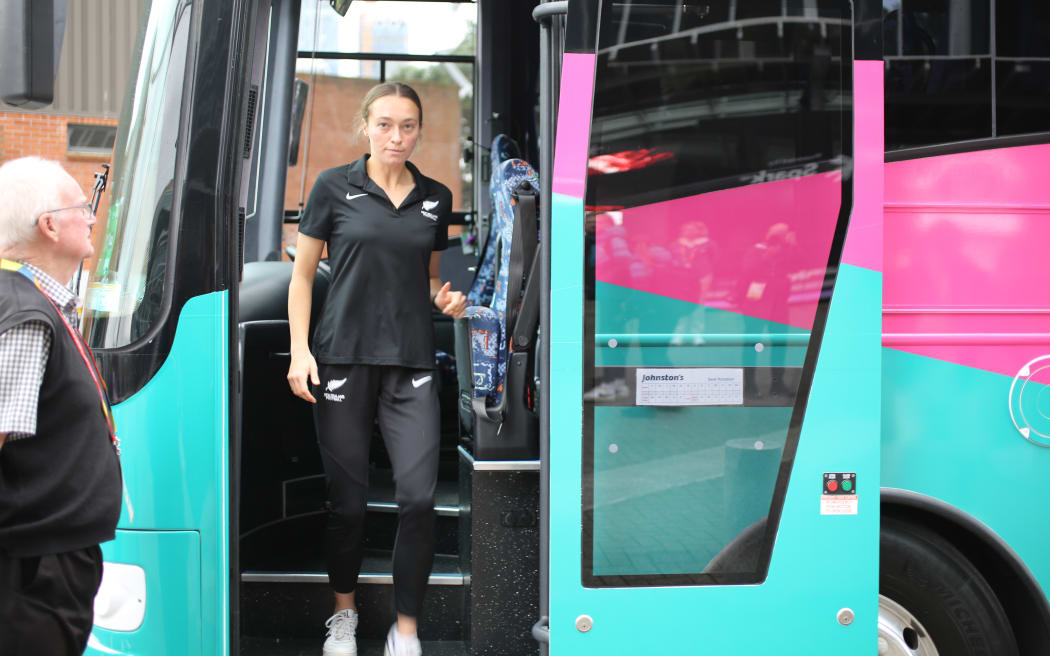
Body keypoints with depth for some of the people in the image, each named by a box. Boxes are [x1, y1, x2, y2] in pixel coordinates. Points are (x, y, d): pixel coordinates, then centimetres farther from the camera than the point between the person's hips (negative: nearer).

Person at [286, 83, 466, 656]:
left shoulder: (436, 198, 10)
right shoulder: (335, 187, 1)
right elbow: (303, 273, 5)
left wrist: (444, 297, 1)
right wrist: (299, 351, -5)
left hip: (411, 362, 2)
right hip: (343, 356, -2)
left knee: (418, 496, -9)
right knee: (347, 499, 3)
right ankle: (344, 610, 27)